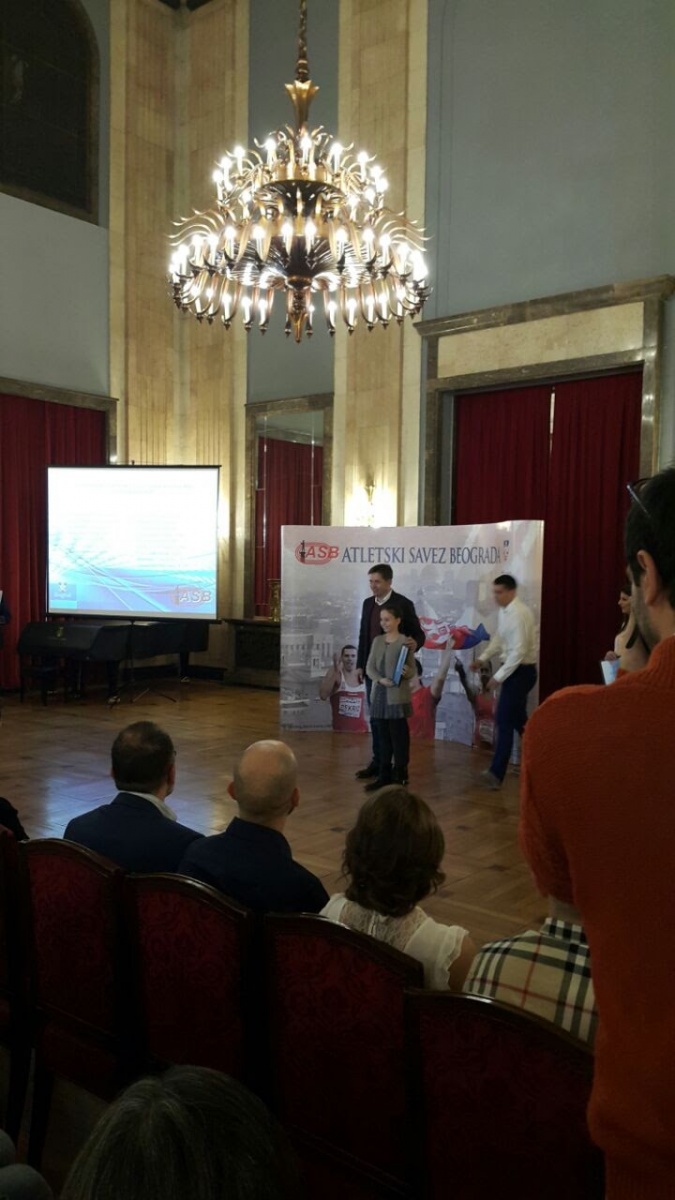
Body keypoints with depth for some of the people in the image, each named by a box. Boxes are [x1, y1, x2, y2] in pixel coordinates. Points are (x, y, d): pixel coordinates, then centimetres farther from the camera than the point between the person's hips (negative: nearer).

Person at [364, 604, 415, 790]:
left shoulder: (405, 642, -7)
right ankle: (384, 774, 19)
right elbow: (369, 667, 6)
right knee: (383, 737, 11)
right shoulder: (377, 641, 9)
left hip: (397, 696, -5)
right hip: (379, 695, 5)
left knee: (398, 736, 2)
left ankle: (401, 775, 11)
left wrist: (406, 672, -27)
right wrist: (380, 679, -11)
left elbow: (412, 670, -5)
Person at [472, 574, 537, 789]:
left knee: (505, 721, -8)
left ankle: (497, 773, -5)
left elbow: (519, 651, -26)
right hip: (514, 669, 10)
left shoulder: (518, 614, -23)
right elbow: (499, 638, 19)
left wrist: (499, 676, -22)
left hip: (521, 672, -10)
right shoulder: (504, 611, 6)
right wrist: (482, 658, 8)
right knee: (518, 720, 20)